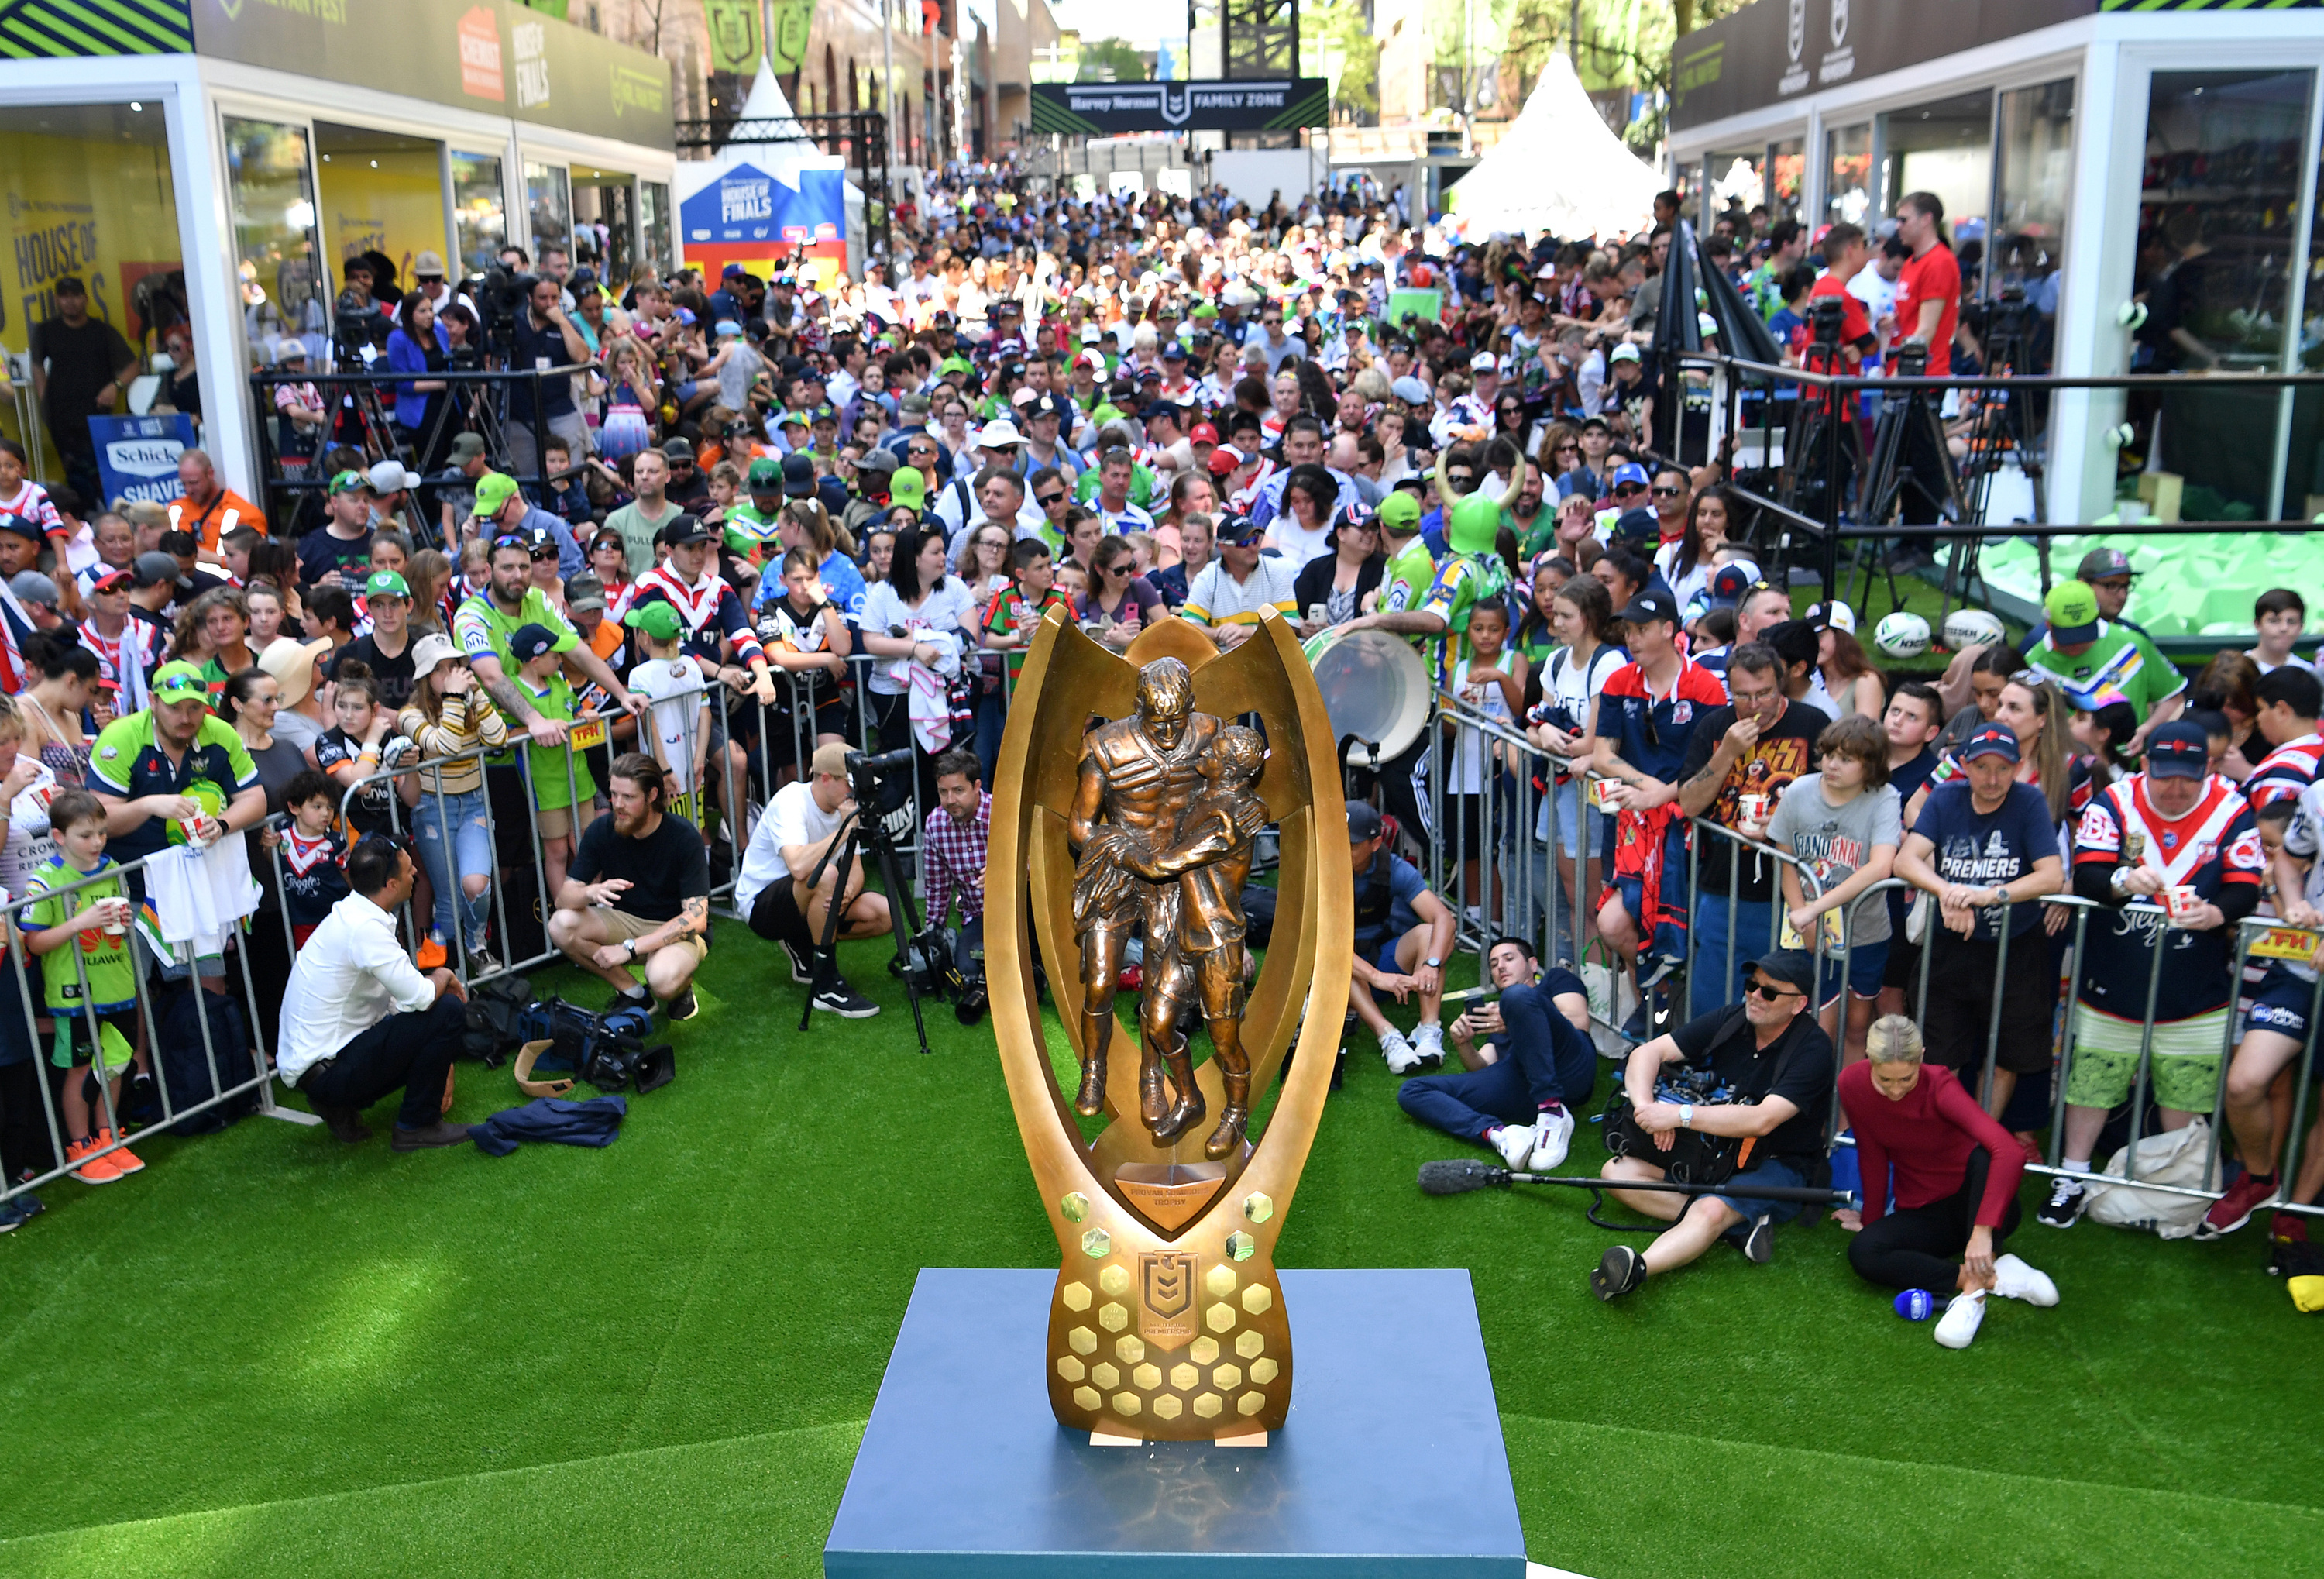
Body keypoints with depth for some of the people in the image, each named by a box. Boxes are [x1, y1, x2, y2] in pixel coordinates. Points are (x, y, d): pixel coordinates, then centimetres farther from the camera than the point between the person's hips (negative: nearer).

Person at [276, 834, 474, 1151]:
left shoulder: (350, 915, 10)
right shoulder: (365, 928, -22)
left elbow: (400, 997, 16)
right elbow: (420, 997, -25)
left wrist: (441, 1063, 14)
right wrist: (444, 976, -1)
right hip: (324, 1069, -10)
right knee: (449, 1010, -15)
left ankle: (341, 1107, 13)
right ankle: (416, 1126, -3)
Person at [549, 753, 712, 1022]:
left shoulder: (683, 836, -19)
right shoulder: (601, 831, -9)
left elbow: (696, 919, -23)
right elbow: (563, 897, -10)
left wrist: (630, 948, -29)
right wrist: (591, 892, -36)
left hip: (677, 931, -5)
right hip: (625, 921, 5)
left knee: (663, 979, -37)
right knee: (561, 925, -23)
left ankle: (681, 988, 2)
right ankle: (631, 991, -5)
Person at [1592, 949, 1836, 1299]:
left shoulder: (1812, 1048, -16)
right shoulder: (1729, 1022, 1)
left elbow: (1762, 1120, -27)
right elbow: (1648, 1052, -3)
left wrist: (1682, 1115, -28)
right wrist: (1646, 1106, -24)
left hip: (1776, 1167, -7)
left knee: (1711, 1211, -36)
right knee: (1616, 1171, -11)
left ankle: (1636, 1268, -60)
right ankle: (1736, 1227, -23)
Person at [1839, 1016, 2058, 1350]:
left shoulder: (1939, 1087, -25)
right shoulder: (1853, 1084, -13)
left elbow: (2011, 1153, -40)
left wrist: (1983, 1230, -48)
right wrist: (1871, 1221, 11)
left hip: (1972, 1201, -3)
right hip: (1922, 1213, 3)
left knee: (1984, 1158, -37)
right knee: (1862, 1253, -27)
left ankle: (1974, 1291, -36)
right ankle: (1994, 1278, -24)